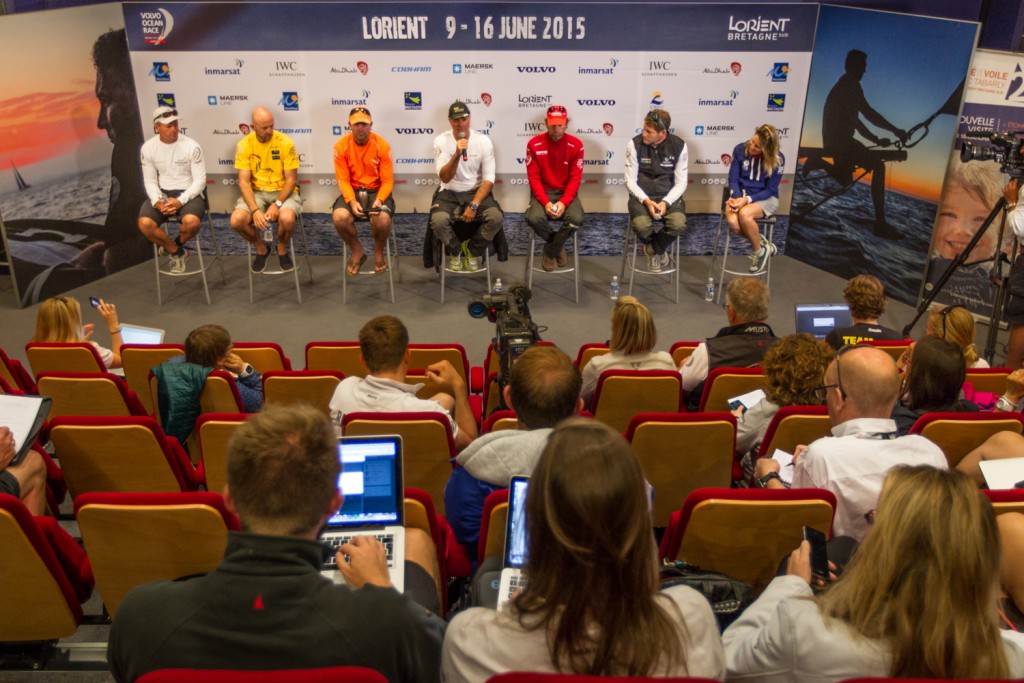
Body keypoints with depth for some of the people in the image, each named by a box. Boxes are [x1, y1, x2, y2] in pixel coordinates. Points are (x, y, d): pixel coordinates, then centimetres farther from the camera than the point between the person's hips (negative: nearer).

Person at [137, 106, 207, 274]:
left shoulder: (191, 146, -11)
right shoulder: (148, 148, -1)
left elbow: (200, 180, -11)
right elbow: (150, 181, 4)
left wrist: (180, 201, -23)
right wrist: (157, 201, -17)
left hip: (188, 193, -3)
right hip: (162, 193, 3)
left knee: (191, 221, -36)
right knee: (145, 224, -25)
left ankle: (174, 245, 2)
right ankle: (177, 253, 1)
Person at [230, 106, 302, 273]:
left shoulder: (285, 142, -11)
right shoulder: (244, 145, -6)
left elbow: (291, 179, -9)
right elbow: (244, 181, -9)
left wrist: (277, 204, -22)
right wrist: (255, 210, -23)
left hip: (283, 191, -2)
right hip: (256, 192, 2)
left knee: (287, 219, -35)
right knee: (236, 221, -25)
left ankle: (282, 248, 2)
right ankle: (261, 248, 9)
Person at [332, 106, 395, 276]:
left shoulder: (382, 145, -8)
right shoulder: (341, 146, -6)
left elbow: (387, 181, -6)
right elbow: (343, 179, -5)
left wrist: (379, 200, -25)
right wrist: (352, 201, -24)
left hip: (377, 191, -1)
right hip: (352, 191, 1)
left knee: (382, 219, -34)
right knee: (339, 217, -30)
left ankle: (379, 252, 2)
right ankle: (357, 252, 1)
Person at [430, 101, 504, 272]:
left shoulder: (483, 141, -7)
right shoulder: (441, 141, -8)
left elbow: (489, 179, -8)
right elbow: (444, 178, -17)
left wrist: (474, 205, -19)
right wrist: (457, 154, -32)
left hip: (476, 191, 1)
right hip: (449, 192, -1)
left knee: (496, 218, -28)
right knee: (438, 220, -32)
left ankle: (473, 250, 3)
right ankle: (455, 251, 3)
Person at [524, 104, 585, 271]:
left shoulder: (576, 145, -4)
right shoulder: (534, 144, -5)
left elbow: (575, 178, -6)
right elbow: (533, 177, -6)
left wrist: (563, 203, -21)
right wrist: (545, 202, -20)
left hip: (566, 193, 1)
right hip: (542, 193, 0)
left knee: (576, 219, -30)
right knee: (534, 218, -32)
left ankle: (550, 251, -3)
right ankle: (558, 247, 1)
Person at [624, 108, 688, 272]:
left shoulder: (679, 146, -5)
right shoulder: (634, 144, -8)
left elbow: (681, 182, -2)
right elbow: (630, 181, -5)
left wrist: (666, 202, -19)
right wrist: (646, 201, -21)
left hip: (669, 196, 1)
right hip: (641, 196, -1)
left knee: (679, 224, -30)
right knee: (642, 226, -32)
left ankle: (653, 249, 5)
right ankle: (659, 249, 8)